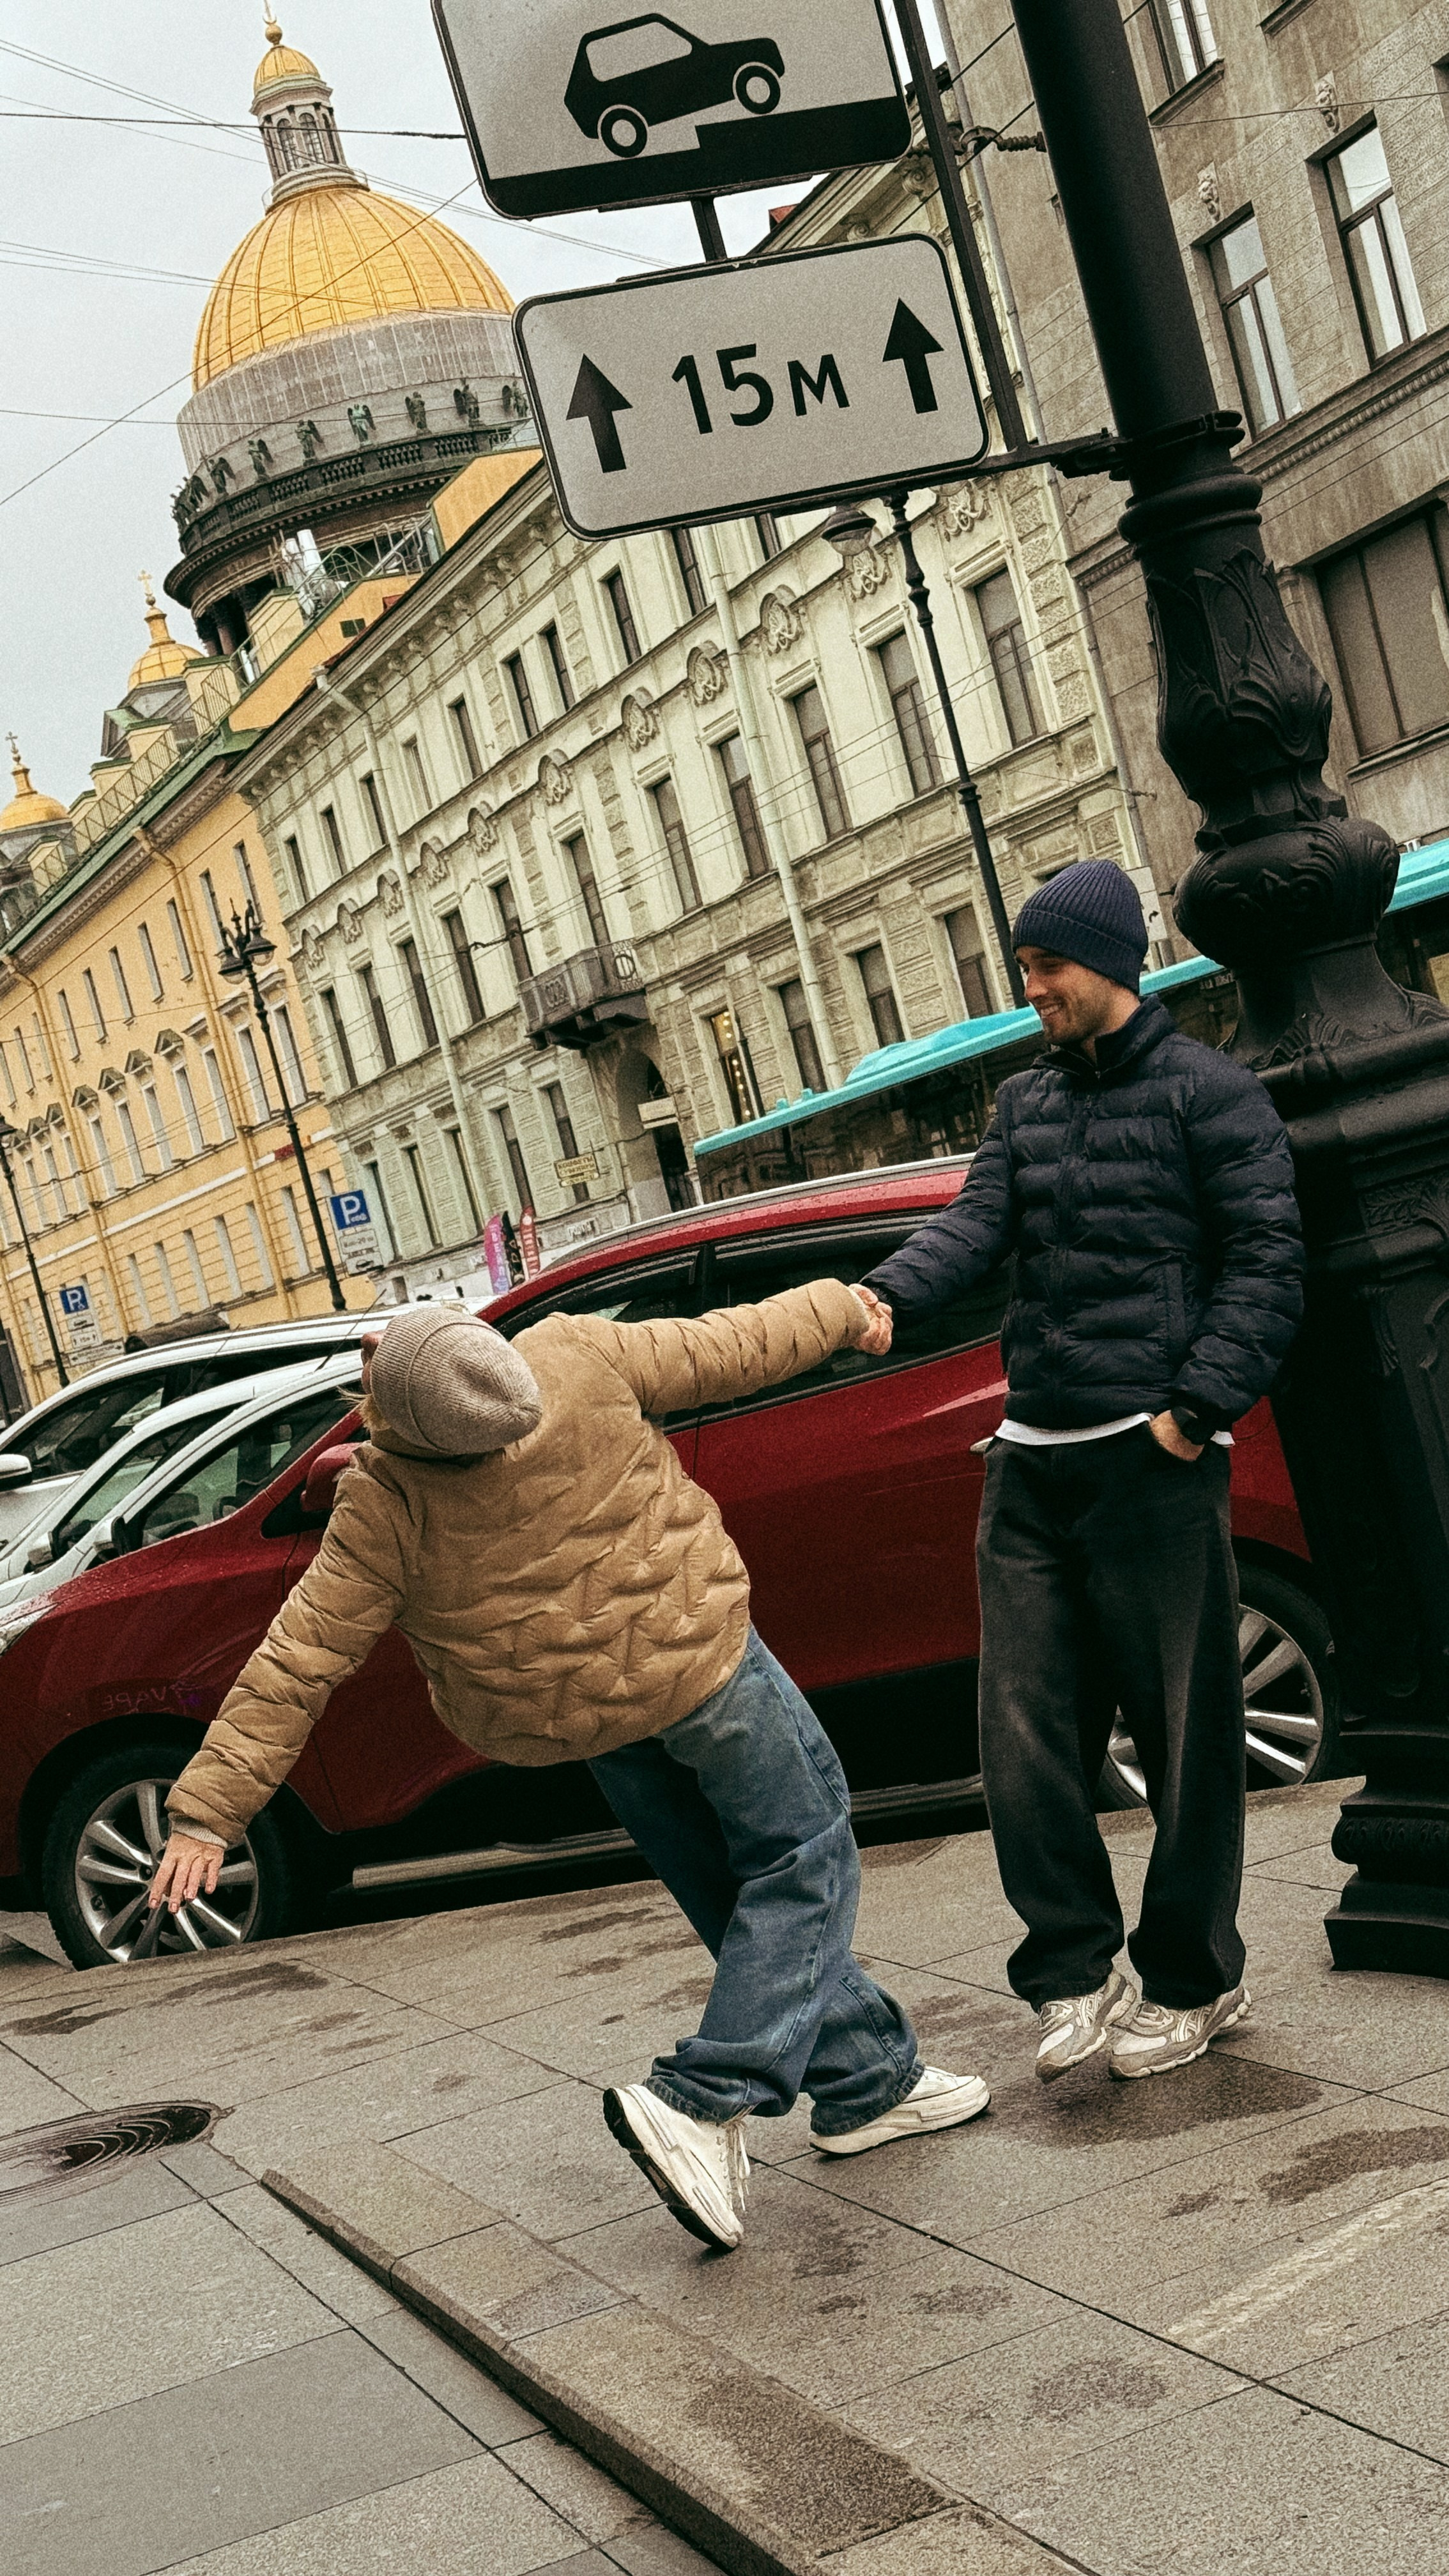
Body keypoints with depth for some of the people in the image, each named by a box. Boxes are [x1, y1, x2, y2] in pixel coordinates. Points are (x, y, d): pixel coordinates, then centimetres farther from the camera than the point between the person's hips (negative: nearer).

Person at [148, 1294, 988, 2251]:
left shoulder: (384, 1515, -23)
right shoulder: (576, 1356, -25)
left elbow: (295, 1666, -23)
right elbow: (728, 1352, -10)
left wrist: (209, 1811, -17)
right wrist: (841, 1309, 8)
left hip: (570, 1717, 3)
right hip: (692, 1659, -3)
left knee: (732, 1887, 19)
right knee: (802, 1856, 9)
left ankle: (868, 2078, 26)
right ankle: (702, 2101, -4)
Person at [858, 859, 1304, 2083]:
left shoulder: (1209, 1092, 0)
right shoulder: (1025, 1102, 17)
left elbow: (1268, 1261, -5)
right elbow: (977, 1222, 4)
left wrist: (1200, 1407, -14)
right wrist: (886, 1292, -17)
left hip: (1152, 1456, -6)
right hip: (1032, 1457, 6)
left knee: (1182, 1729, 4)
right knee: (1027, 1728, 3)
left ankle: (1194, 1980, 18)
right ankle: (1075, 1975, 12)